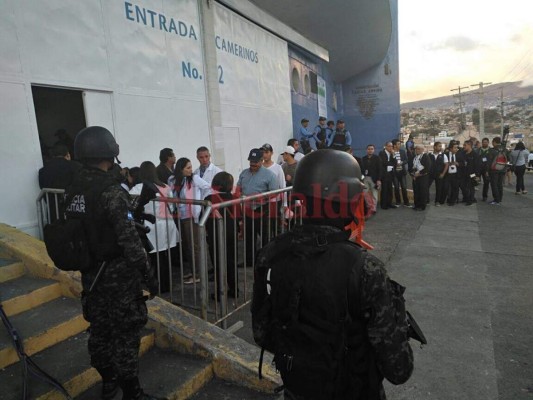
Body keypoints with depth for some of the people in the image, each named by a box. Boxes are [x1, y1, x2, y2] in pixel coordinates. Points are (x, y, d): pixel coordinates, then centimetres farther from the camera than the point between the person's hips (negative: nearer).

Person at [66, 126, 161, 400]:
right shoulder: (111, 191, -22)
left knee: (99, 328, 20)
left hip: (90, 273, 8)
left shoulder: (73, 190, 2)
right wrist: (148, 274, -14)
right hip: (118, 274, -8)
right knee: (125, 332, 5)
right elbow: (129, 241, -23)